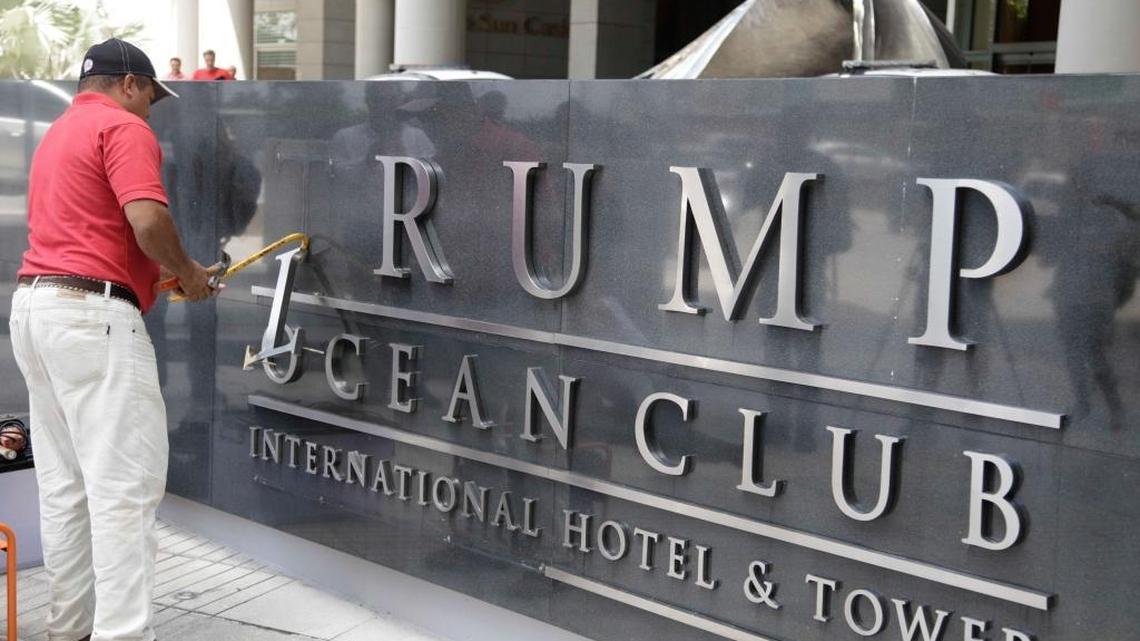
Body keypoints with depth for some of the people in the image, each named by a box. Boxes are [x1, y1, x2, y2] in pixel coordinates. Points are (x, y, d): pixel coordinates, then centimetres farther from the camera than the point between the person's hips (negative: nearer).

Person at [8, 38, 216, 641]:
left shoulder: (56, 134, 25)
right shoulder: (124, 127, -5)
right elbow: (147, 219, -19)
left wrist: (155, 272, 22)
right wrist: (186, 271, -2)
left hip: (34, 305, 10)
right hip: (91, 315, -10)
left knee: (63, 485, 13)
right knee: (125, 485, -9)